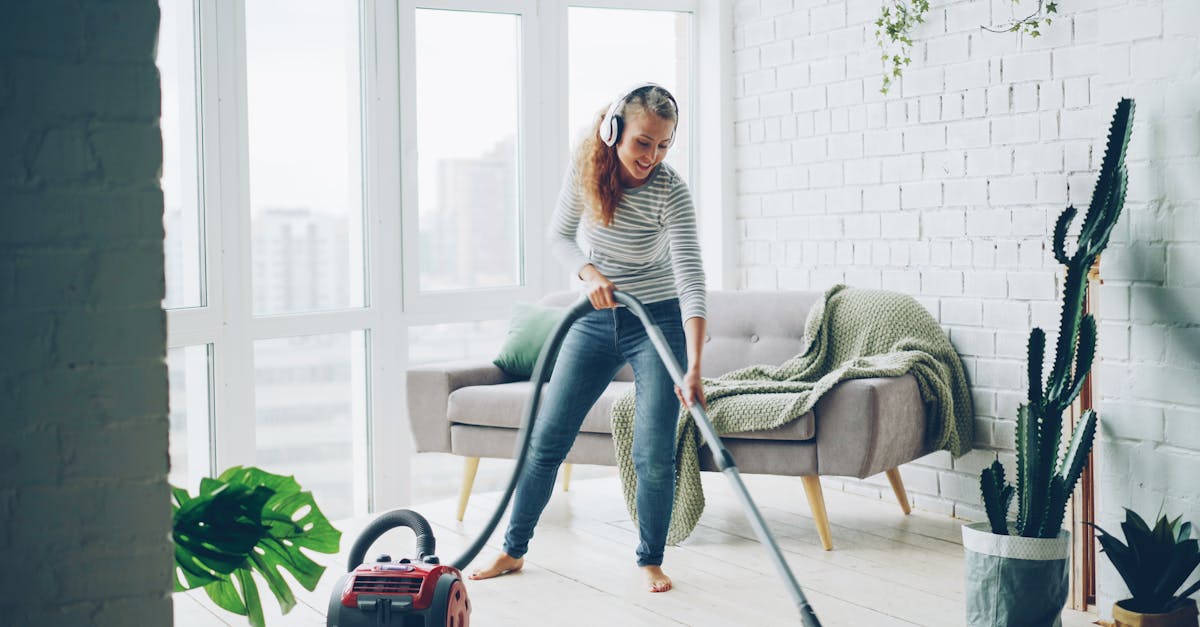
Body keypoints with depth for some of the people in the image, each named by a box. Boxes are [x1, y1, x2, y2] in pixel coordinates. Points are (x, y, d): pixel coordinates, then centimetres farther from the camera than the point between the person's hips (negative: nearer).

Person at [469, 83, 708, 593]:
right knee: (547, 437, 5)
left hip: (657, 321, -3)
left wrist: (693, 370, -40)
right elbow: (560, 235, 4)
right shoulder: (585, 167, -11)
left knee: (654, 452, -10)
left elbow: (691, 281, -30)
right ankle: (513, 549, 19)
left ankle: (650, 560, 11)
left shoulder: (671, 192, -22)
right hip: (595, 319, 4)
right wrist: (590, 272, -18)